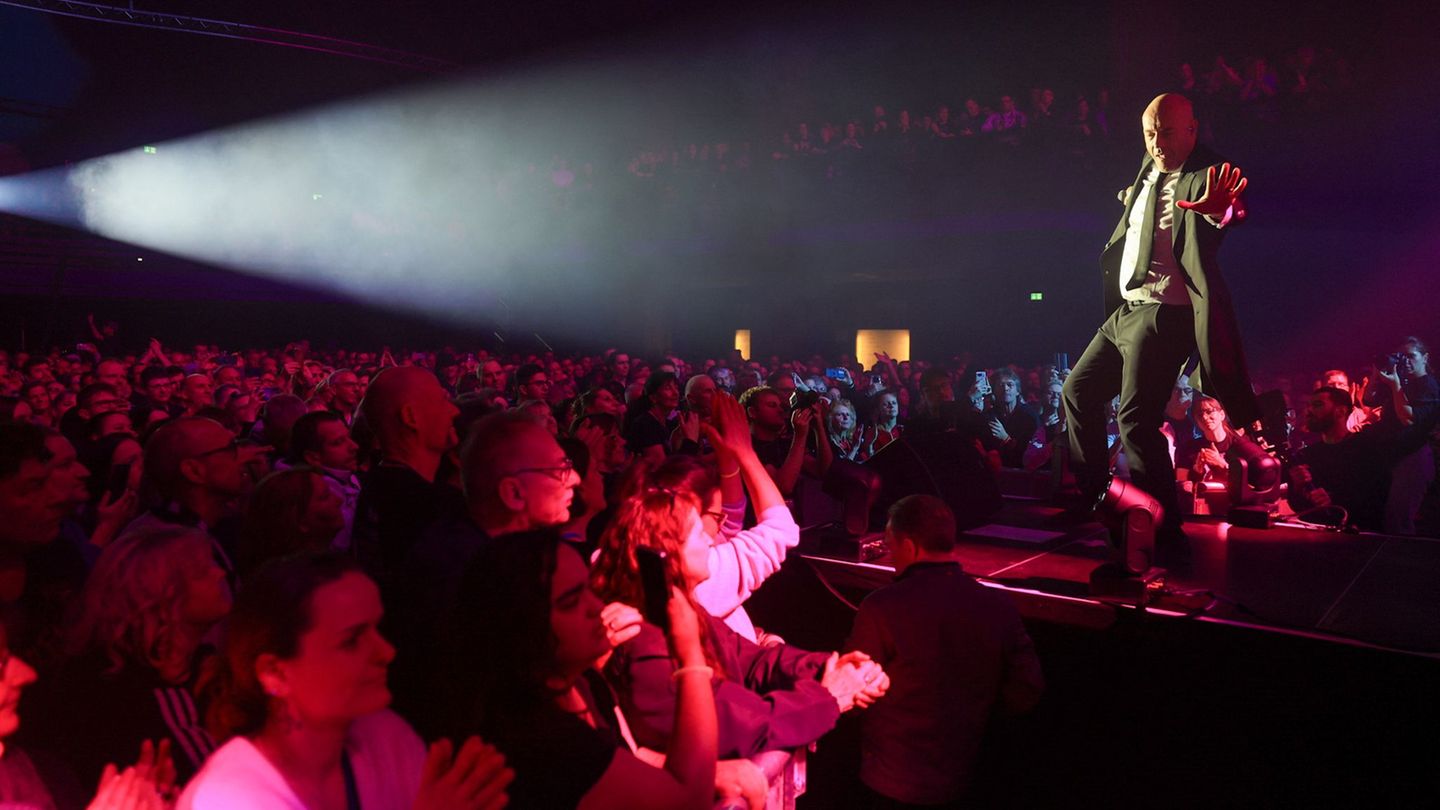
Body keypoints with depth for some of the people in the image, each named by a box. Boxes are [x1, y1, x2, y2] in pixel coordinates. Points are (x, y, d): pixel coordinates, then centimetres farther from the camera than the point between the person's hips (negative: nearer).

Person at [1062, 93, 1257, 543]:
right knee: (1078, 391, 16)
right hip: (1127, 309, 9)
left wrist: (1219, 210, -55)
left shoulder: (1204, 177, -13)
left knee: (1136, 419, -16)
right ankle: (1089, 493, 32)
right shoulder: (1149, 169, 12)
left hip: (1165, 314, -9)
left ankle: (1160, 525, -5)